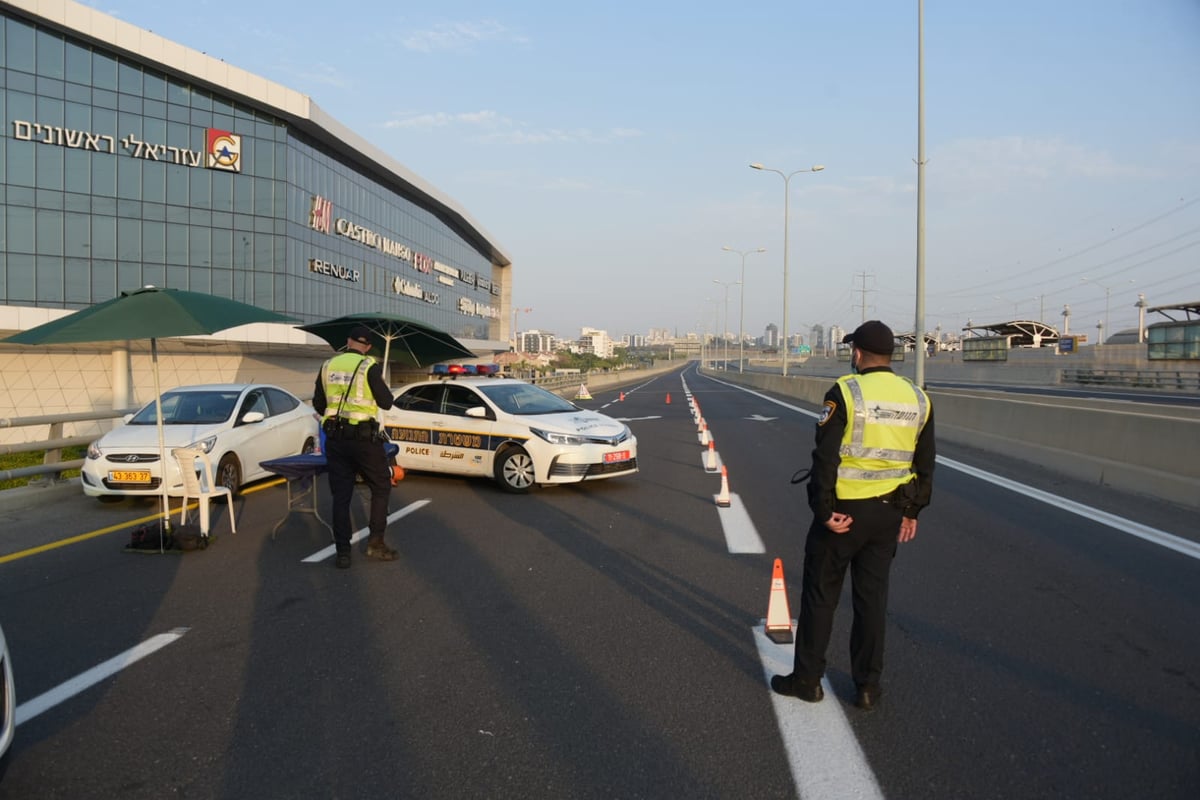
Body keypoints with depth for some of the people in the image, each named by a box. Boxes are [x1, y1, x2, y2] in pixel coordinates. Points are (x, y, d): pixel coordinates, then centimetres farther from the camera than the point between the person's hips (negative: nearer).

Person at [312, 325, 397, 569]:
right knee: (381, 487, 12)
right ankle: (375, 542, 9)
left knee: (341, 496, 7)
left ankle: (342, 553, 6)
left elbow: (318, 404, 13)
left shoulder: (328, 366, 6)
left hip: (335, 438, 4)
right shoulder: (369, 367, -8)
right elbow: (386, 402, -5)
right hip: (364, 437, -4)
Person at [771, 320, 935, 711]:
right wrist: (912, 510, 19)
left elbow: (825, 457, -17)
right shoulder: (917, 399, 5)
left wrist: (824, 510, -13)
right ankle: (868, 685, 20)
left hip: (844, 509, -5)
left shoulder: (845, 393, -13)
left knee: (820, 594, 8)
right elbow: (925, 464, 11)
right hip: (889, 513, 5)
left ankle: (807, 678, 17)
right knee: (873, 597, 13)